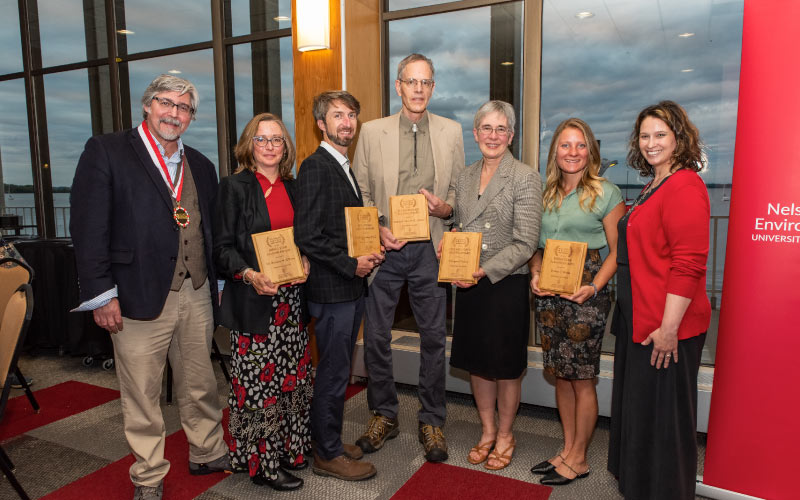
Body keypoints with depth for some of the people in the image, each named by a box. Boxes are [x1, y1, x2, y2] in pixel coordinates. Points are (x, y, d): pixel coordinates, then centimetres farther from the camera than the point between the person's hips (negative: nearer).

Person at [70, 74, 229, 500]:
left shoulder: (200, 166, 14)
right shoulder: (105, 151, -2)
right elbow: (88, 226, -8)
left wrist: (217, 283, 11)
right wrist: (101, 294, -12)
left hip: (196, 295, 5)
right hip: (139, 297, -4)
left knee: (200, 385, 16)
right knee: (142, 394, 8)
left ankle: (208, 453, 35)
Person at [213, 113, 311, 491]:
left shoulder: (291, 187, 12)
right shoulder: (235, 187, -4)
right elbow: (222, 247, -7)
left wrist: (305, 261, -3)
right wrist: (250, 274, -23)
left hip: (291, 297, 6)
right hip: (253, 300, -5)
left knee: (292, 375, 12)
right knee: (259, 380, 0)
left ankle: (289, 446, 30)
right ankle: (261, 462, 17)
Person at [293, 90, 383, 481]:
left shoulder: (343, 167, 16)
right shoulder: (315, 167, -14)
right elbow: (308, 236, -20)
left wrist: (367, 254, 5)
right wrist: (351, 265, -18)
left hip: (351, 287, 9)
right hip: (332, 288, -9)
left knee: (338, 371, 18)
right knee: (333, 374, 3)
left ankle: (329, 440, 33)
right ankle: (328, 455, 19)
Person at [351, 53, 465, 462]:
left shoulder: (451, 132, 7)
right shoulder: (372, 131, 4)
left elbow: (459, 190, 10)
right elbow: (359, 192, 5)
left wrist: (445, 208, -11)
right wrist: (376, 229, -9)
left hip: (429, 248, 1)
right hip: (384, 246, 0)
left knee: (433, 336, 7)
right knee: (375, 336, 6)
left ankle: (431, 421, 25)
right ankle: (384, 415, 27)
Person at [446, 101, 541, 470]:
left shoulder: (526, 179, -9)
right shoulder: (465, 177, 9)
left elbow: (525, 244, -14)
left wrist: (485, 270, -21)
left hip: (506, 284, -5)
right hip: (469, 285, 5)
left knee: (506, 366, 9)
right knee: (476, 361, 15)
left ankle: (505, 435, 31)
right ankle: (487, 431, 34)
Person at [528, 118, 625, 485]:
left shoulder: (606, 193, -1)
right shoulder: (544, 194, 12)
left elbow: (617, 250, -3)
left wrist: (594, 287, -17)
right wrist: (535, 274, -3)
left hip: (586, 293, -5)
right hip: (548, 293, 5)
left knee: (581, 378, 3)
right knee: (560, 375, 12)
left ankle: (578, 459, 20)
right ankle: (567, 449, 28)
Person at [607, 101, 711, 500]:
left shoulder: (684, 186, -16)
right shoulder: (654, 186, 14)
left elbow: (688, 264, -22)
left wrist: (669, 328, -21)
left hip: (666, 327, -10)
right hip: (639, 319, 10)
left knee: (661, 414, 5)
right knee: (638, 405, 21)